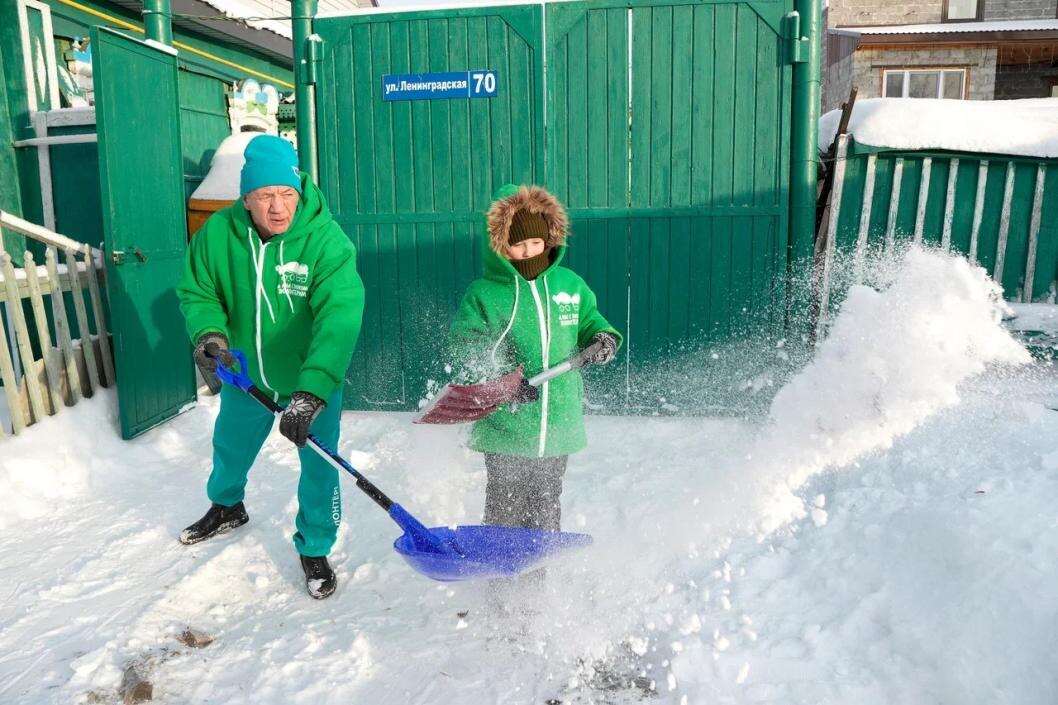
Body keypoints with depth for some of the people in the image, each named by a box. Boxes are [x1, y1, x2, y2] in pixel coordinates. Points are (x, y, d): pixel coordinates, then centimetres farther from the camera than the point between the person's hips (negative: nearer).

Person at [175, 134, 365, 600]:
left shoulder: (327, 241, -29)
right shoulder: (218, 234, -18)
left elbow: (339, 319, -39)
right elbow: (197, 291, -3)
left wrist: (312, 391, -49)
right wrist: (208, 332, -26)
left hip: (314, 378, -4)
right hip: (245, 375, 4)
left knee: (319, 466, 2)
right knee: (230, 448, 26)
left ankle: (314, 549, 29)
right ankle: (226, 508, 59)